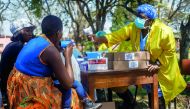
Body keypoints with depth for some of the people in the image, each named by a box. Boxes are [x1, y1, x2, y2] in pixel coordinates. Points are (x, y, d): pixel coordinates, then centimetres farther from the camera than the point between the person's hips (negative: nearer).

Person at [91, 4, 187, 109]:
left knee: (159, 95, 4)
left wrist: (157, 64, -25)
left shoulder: (164, 31, -25)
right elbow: (116, 36, -13)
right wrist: (98, 39, -23)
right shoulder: (133, 27, -14)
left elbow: (170, 51, -17)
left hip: (162, 68, -3)